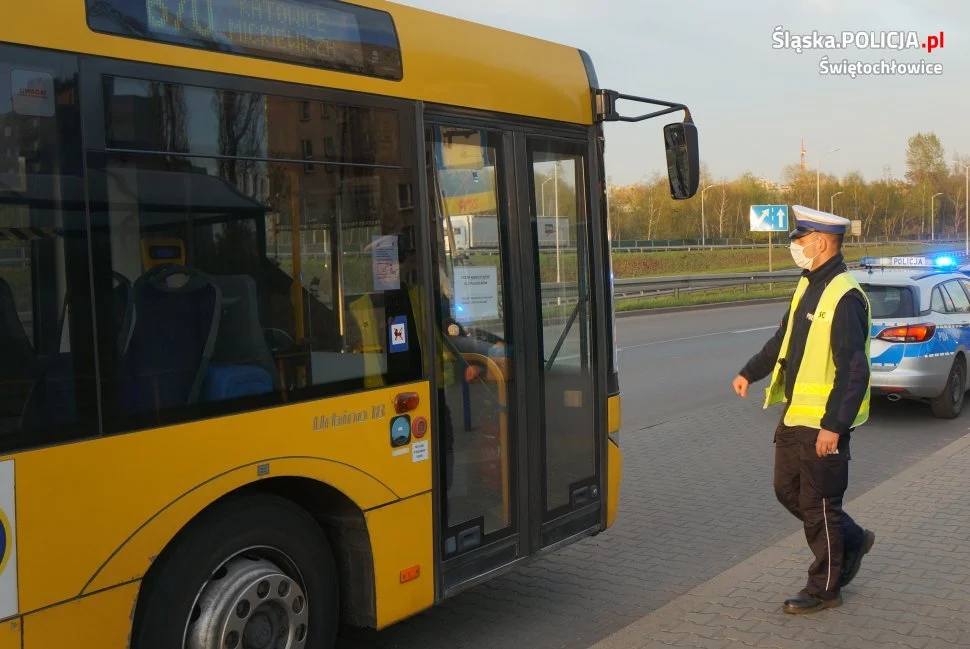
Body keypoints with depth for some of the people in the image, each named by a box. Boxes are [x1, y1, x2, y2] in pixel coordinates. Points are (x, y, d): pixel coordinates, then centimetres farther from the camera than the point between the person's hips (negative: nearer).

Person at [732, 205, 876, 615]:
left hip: (824, 423, -9)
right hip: (794, 415, 9)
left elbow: (854, 370, -24)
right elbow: (784, 337, 24)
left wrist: (834, 425, -25)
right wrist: (751, 372, 25)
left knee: (819, 504, 2)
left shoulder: (844, 297, -20)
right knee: (788, 490, 18)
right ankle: (852, 540, 37)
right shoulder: (808, 286, 10)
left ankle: (824, 589, 18)